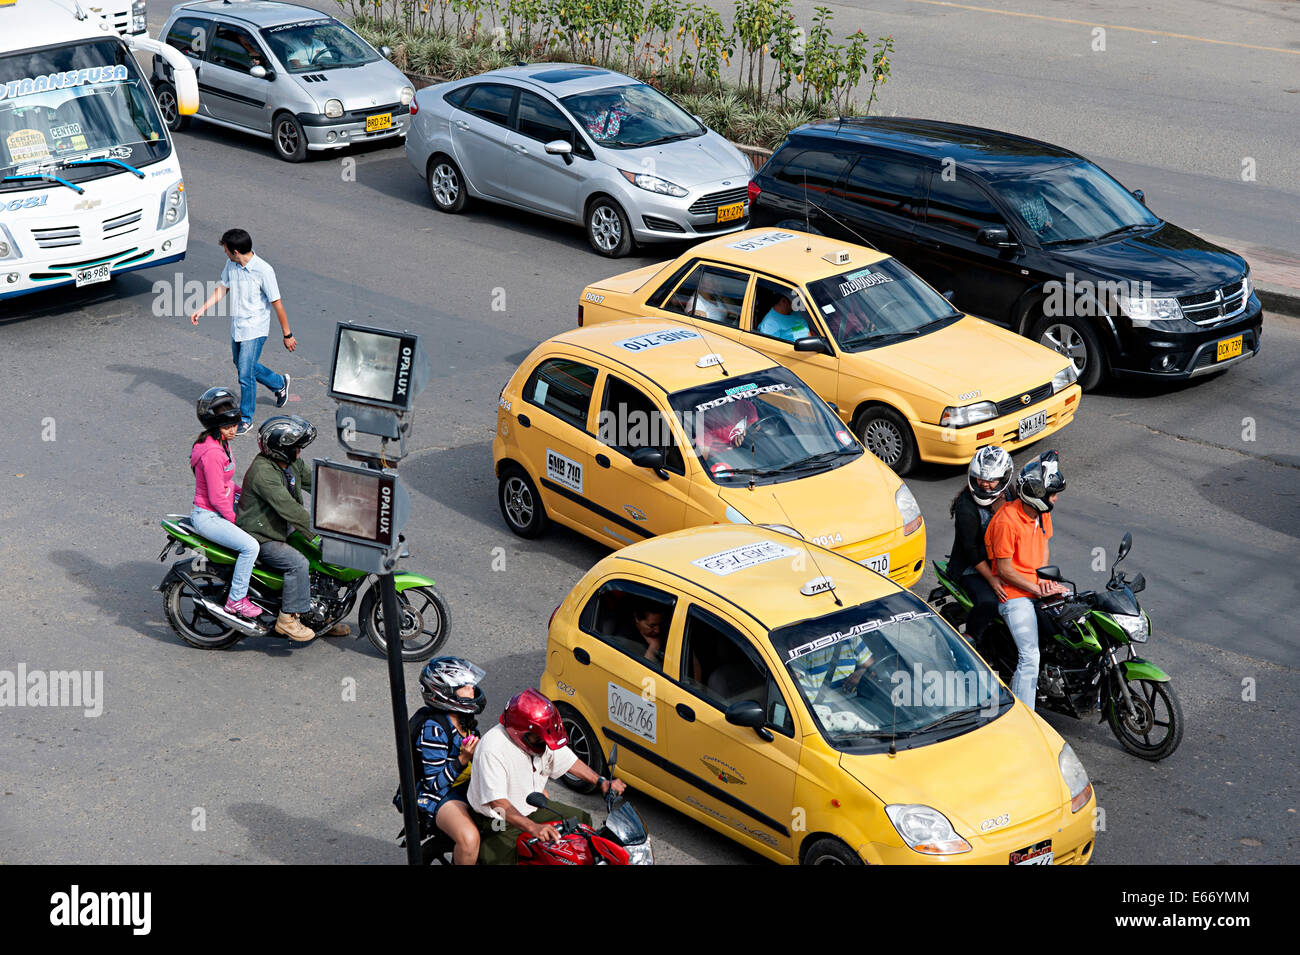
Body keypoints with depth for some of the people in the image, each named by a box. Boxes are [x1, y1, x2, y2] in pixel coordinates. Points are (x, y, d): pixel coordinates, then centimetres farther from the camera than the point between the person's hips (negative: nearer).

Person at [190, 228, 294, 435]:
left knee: (245, 375, -7)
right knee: (241, 364, 24)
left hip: (254, 330, -8)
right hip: (236, 328, 8)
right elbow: (222, 289, 13)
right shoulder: (231, 265, -3)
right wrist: (202, 309, 1)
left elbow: (277, 304, -17)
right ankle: (279, 383, 46)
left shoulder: (263, 271, -23)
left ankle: (246, 420, 8)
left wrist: (287, 335, -11)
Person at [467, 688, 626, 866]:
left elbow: (568, 761, 9)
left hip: (534, 809, 7)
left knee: (584, 820, 5)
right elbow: (497, 802, -36)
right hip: (500, 823, -7)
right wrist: (533, 828, -47)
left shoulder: (544, 739, -7)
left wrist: (601, 781, -5)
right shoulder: (492, 749, -30)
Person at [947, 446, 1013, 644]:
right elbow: (971, 549, -20)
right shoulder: (966, 506, -19)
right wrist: (992, 579, -24)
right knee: (989, 602, -31)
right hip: (971, 568, -6)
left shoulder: (1008, 496, 2)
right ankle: (969, 638, -6)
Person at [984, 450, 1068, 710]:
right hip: (1015, 594, -8)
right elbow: (1004, 569, -17)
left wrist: (1045, 579, -1)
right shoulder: (1007, 520, -21)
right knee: (1030, 658, -18)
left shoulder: (1042, 513, 6)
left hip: (1037, 586, 8)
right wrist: (1037, 590, -17)